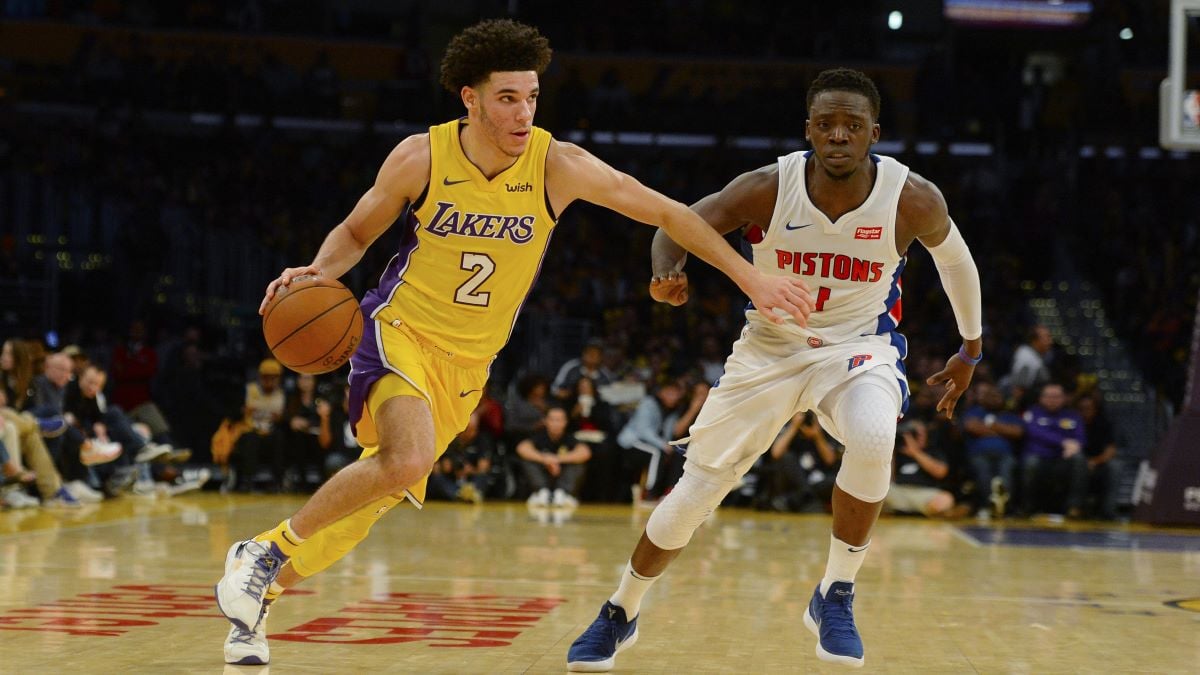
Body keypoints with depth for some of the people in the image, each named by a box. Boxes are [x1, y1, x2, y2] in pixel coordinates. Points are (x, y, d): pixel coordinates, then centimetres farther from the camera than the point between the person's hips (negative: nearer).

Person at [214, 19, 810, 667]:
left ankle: (259, 592, 27)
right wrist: (316, 273, -18)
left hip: (467, 364, 4)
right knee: (408, 460, -31)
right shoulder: (421, 158, -13)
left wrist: (752, 279, -7)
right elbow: (355, 233, 4)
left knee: (375, 499, 6)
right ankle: (266, 550, -12)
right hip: (400, 331, -3)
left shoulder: (557, 165, -12)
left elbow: (666, 212, -6)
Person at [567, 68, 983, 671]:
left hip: (858, 347, -1)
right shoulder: (768, 188, -20)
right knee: (695, 489, 4)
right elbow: (680, 224, -13)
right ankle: (620, 614, 29)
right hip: (769, 348, 1)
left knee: (872, 440, -35)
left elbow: (955, 258, 2)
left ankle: (835, 597, -15)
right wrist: (666, 273, -37)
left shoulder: (913, 200, -18)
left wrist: (971, 349, 14)